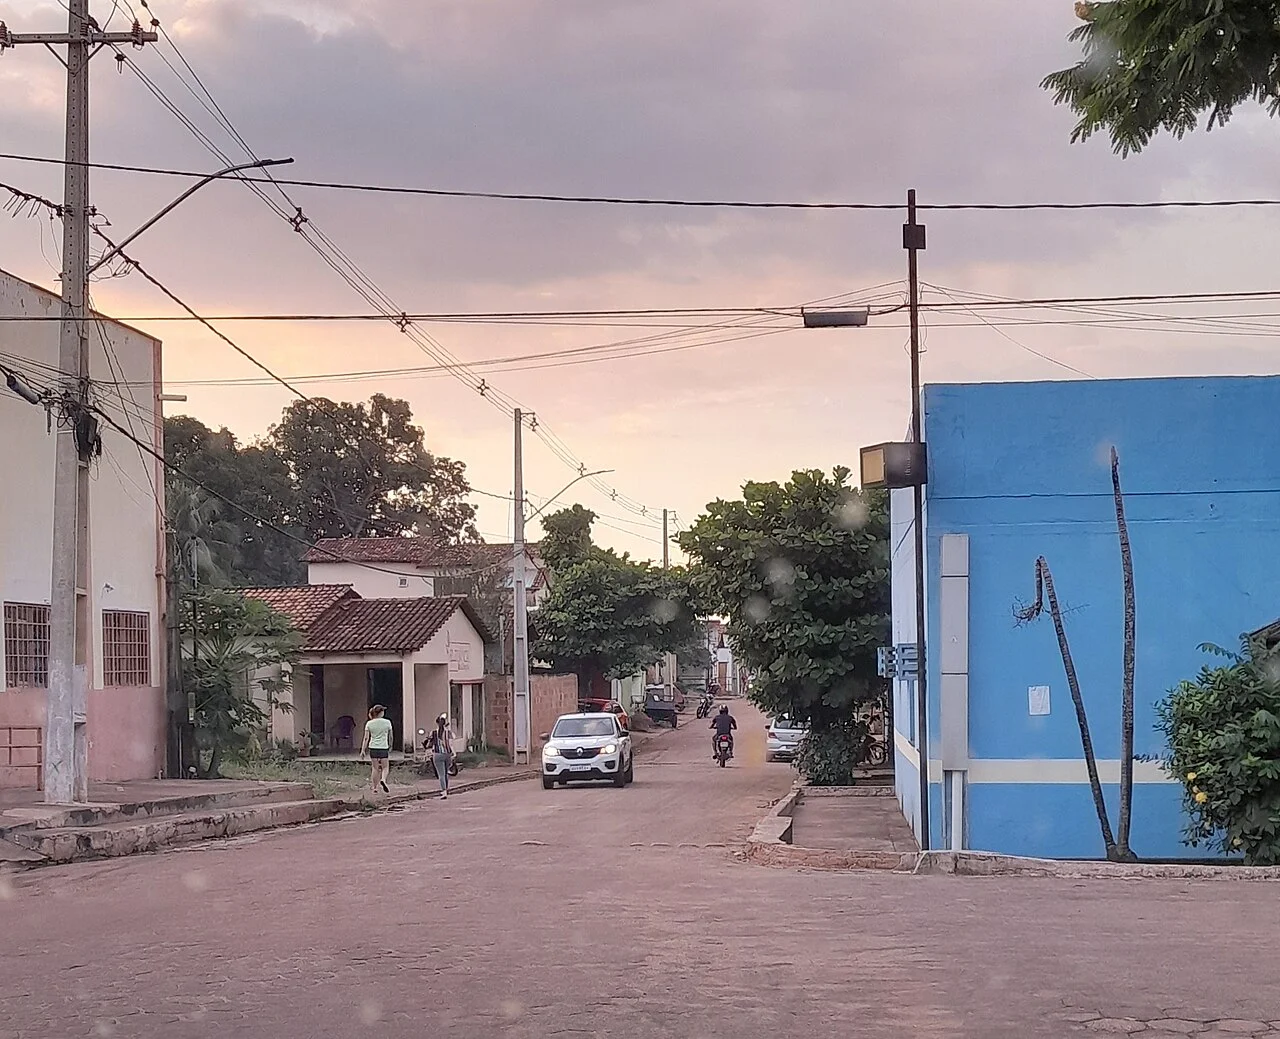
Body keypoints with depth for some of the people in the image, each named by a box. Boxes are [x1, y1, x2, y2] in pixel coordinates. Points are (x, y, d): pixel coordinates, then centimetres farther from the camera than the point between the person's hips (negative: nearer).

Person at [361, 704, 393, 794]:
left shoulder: (369, 723, 1)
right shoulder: (387, 722, -3)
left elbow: (366, 738, -2)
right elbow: (390, 736, 9)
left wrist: (363, 750, 1)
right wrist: (390, 745, 26)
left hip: (373, 747, 2)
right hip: (384, 748, -2)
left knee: (375, 768, 10)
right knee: (385, 767, 7)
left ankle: (375, 787, 12)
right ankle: (383, 780, -22)